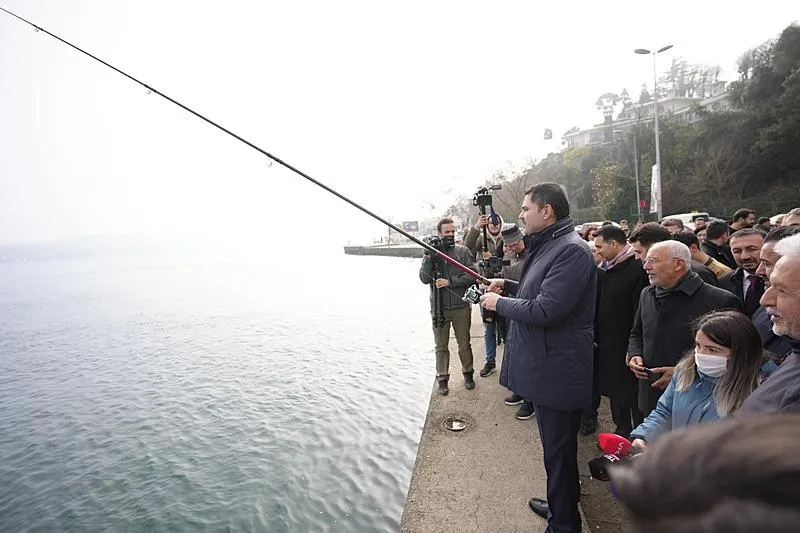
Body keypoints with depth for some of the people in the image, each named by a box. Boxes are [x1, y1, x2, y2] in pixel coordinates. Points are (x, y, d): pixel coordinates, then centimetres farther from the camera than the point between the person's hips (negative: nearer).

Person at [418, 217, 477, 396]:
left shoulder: (463, 251, 1)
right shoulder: (430, 253, 2)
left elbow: (470, 276, -6)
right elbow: (424, 279, -7)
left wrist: (449, 282, -15)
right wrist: (429, 257, -17)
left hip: (461, 307, 0)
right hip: (439, 309, 0)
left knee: (464, 344, 13)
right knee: (441, 346, 10)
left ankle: (468, 374, 32)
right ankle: (442, 379, 23)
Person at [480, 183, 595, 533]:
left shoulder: (571, 251, -20)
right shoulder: (547, 245, 12)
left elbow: (544, 310, -27)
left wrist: (499, 303, -14)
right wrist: (508, 285, 10)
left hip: (558, 372, -10)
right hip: (545, 366, 10)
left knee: (559, 450, 6)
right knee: (556, 447, 25)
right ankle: (561, 505, 44)